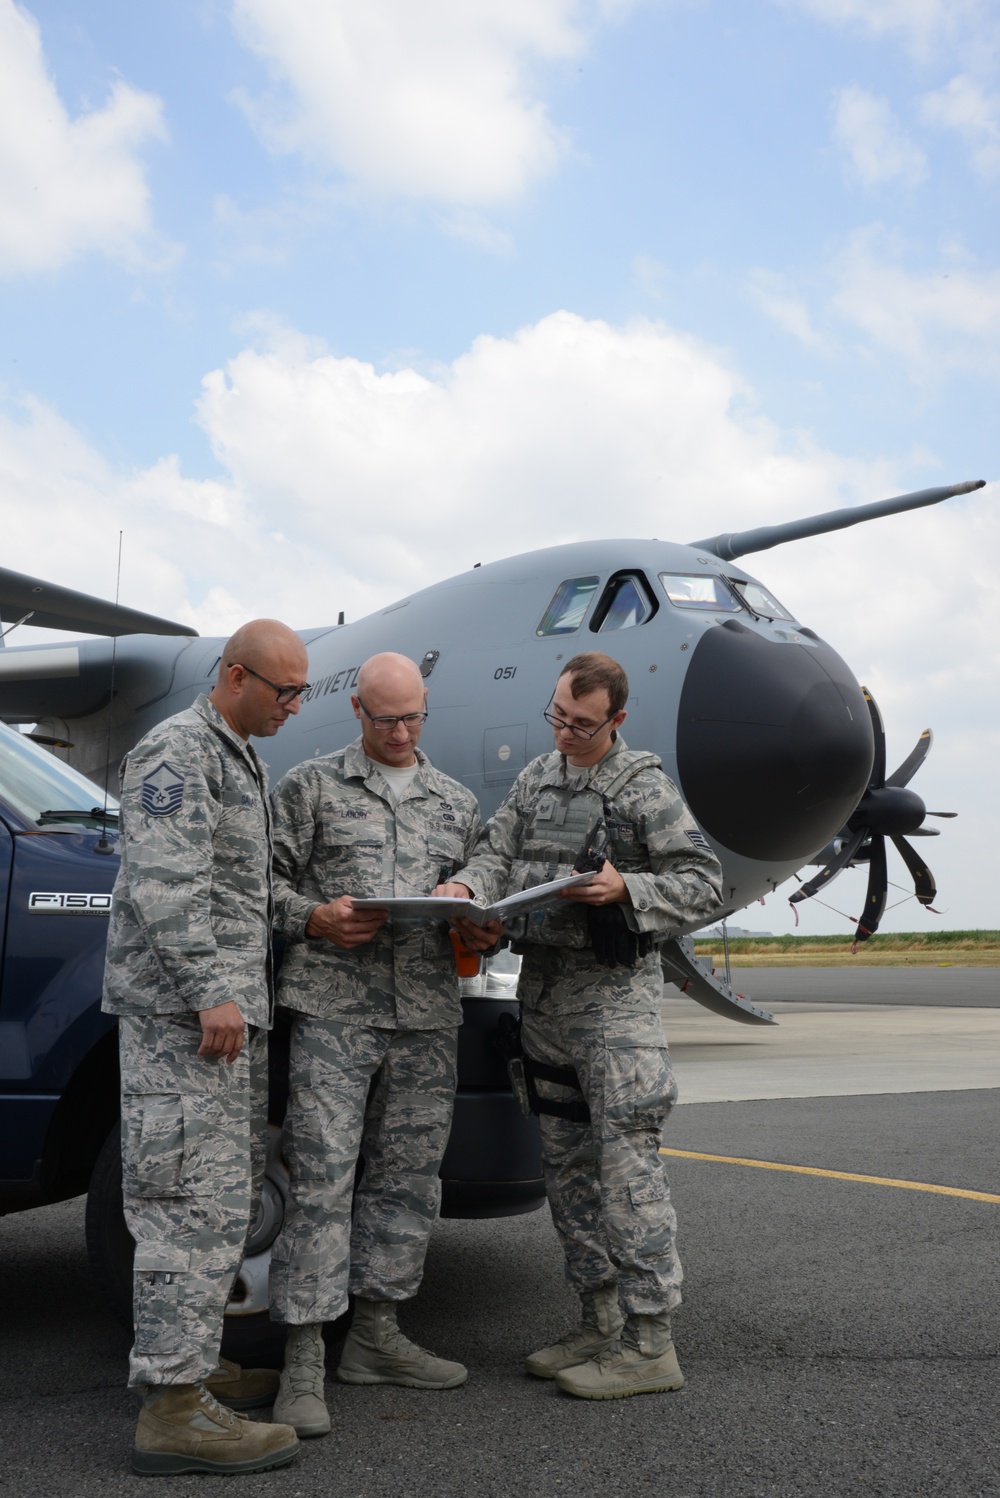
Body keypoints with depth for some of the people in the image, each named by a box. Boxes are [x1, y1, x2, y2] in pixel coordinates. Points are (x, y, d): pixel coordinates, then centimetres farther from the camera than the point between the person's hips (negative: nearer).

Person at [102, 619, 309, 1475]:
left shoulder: (241, 762, 21)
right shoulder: (178, 753, -11)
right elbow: (165, 885, -21)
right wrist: (210, 992, -25)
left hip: (229, 1007, 10)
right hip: (180, 1012, -10)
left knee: (221, 1200, 14)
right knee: (195, 1203, -11)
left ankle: (191, 1367, 24)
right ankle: (173, 1409, -7)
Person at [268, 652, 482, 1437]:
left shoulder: (458, 802, 17)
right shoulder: (311, 785, 7)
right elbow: (267, 877, 3)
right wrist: (314, 917, -15)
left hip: (428, 1017, 4)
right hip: (333, 1009, -4)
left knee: (409, 1178, 9)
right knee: (322, 1177, -6)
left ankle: (377, 1335, 22)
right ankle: (304, 1361, 1)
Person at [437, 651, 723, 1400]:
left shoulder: (644, 786, -6)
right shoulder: (535, 779, 13)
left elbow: (704, 883, -7)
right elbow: (498, 854, 7)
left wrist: (625, 890, -22)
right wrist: (464, 886, -15)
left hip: (614, 988, -7)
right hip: (542, 986, 7)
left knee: (626, 1161, -8)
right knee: (567, 1161, 11)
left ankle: (649, 1345, -1)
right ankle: (600, 1324, 22)